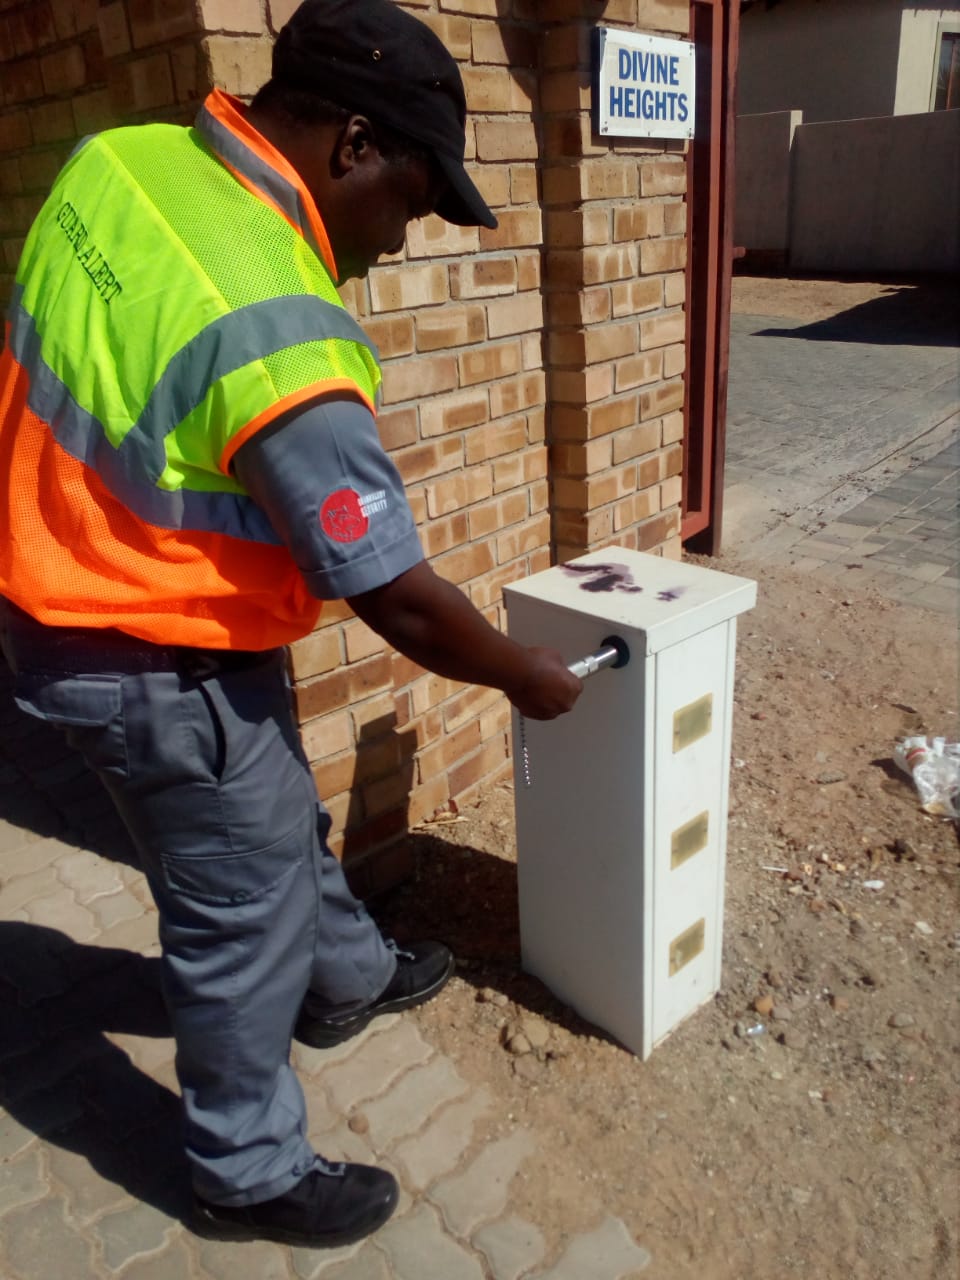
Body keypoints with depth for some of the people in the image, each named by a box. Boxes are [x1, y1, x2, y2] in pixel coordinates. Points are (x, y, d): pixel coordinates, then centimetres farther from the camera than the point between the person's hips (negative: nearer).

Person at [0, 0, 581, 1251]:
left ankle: (348, 979, 55)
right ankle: (249, 1177, 37)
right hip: (163, 673, -9)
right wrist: (526, 677, -8)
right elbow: (397, 597, -25)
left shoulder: (114, 160, -5)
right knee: (244, 921, 11)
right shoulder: (283, 345, -32)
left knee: (283, 824, 28)